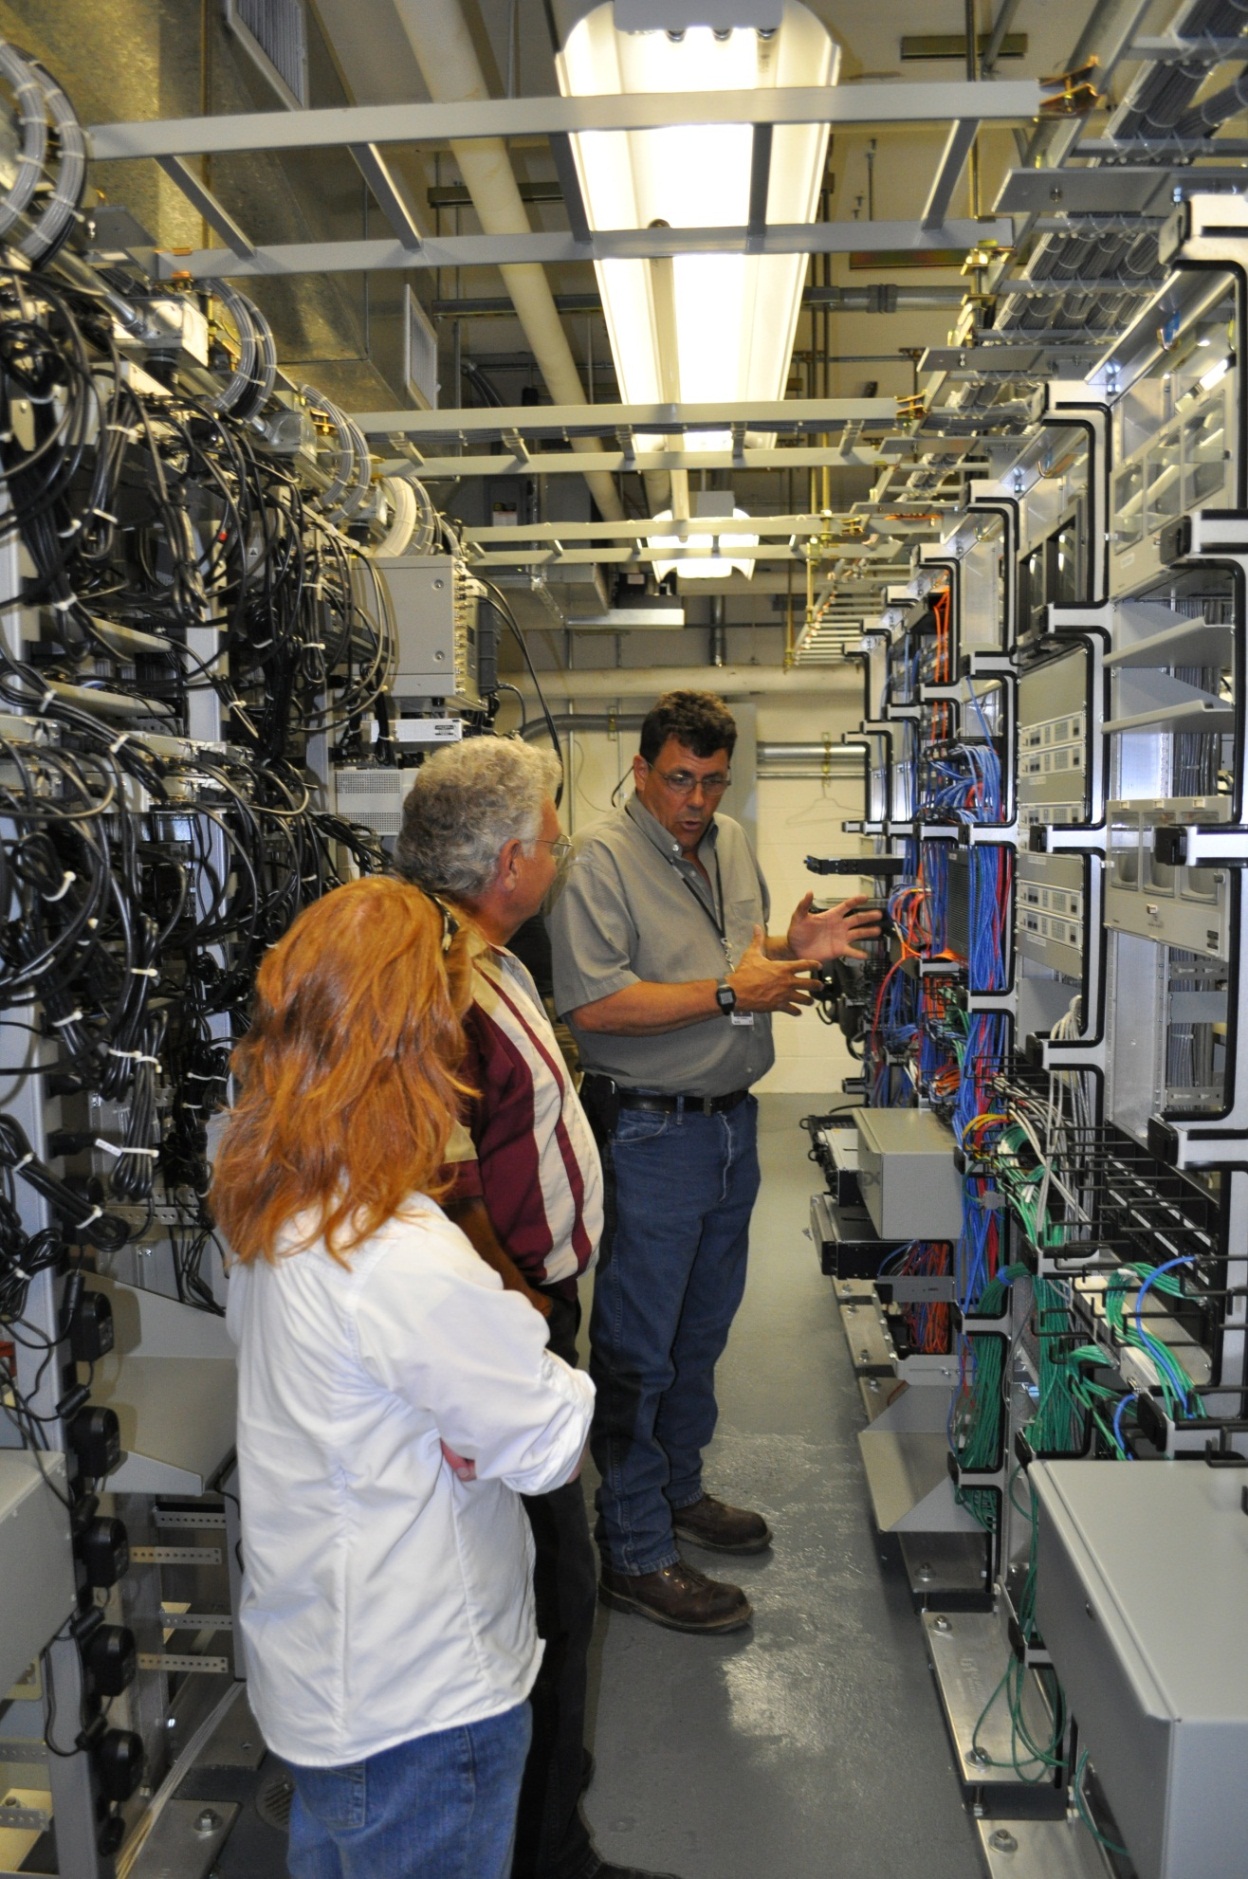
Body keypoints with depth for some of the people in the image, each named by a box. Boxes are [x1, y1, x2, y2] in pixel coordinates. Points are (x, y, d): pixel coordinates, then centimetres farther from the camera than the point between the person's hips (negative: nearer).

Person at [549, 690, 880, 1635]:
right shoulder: (601, 860, -15)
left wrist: (797, 950, 0)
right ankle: (636, 1554, 17)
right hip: (651, 1133, -8)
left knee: (702, 1332, 21)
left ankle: (678, 1487, 41)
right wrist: (730, 995, -23)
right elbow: (593, 1004, -25)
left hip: (733, 1124, 8)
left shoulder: (733, 846, 10)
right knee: (638, 1349, 3)